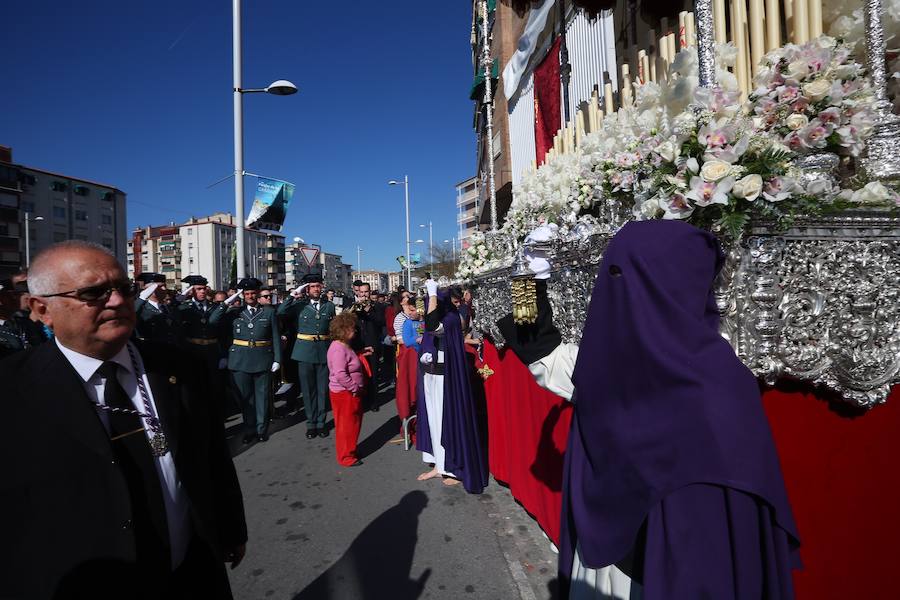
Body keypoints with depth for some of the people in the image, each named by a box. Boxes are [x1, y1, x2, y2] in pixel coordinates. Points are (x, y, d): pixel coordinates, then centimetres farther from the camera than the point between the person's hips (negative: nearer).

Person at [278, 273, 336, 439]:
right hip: (305, 352, -1)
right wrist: (294, 294, -13)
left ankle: (321, 422, 19)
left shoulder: (329, 306, 7)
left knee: (323, 389, 7)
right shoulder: (299, 305, 2)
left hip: (324, 352, 1)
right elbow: (281, 311, -14)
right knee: (308, 389, 7)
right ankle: (311, 423, 18)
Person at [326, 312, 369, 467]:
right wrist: (355, 388, -22)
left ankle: (350, 450, 35)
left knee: (353, 424, 20)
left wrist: (362, 355, 11)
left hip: (350, 393, 10)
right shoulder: (338, 349, -23)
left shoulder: (344, 346, 9)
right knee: (346, 426, 4)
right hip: (344, 394, -10)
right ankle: (346, 457, 18)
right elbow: (340, 375, -30)